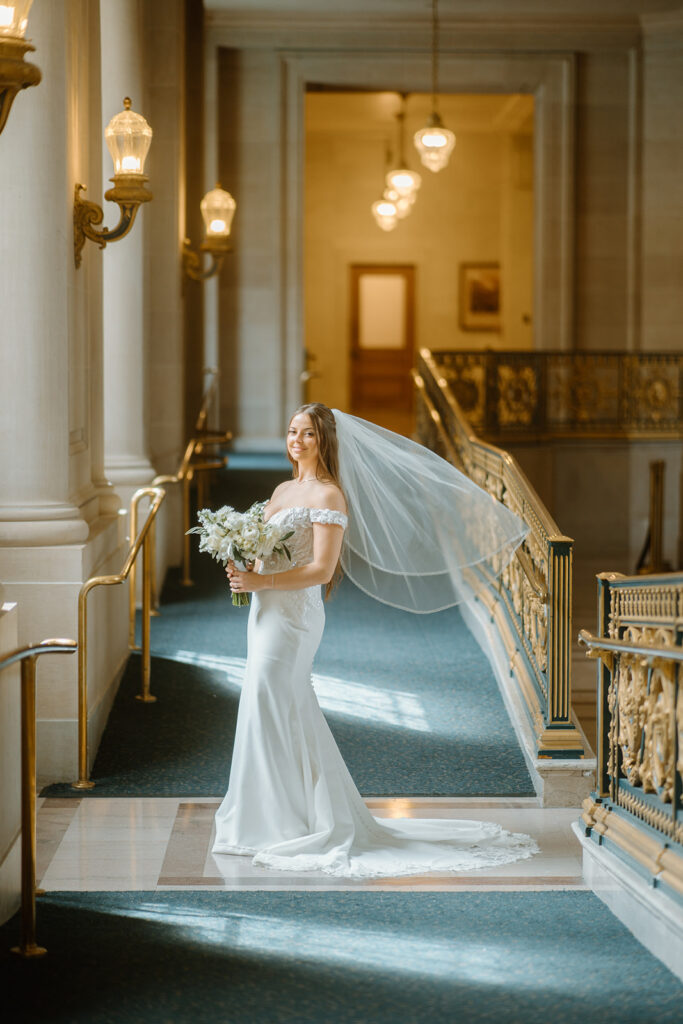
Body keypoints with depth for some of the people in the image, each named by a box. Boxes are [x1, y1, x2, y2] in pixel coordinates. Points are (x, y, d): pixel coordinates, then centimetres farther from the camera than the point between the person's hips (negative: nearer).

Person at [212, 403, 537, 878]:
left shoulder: (328, 495, -9)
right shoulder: (283, 491, 17)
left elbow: (321, 569, -16)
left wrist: (261, 581, -20)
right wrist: (241, 574, 0)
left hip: (295, 615, -9)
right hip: (267, 612, 9)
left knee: (271, 717, -8)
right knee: (293, 718, 12)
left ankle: (280, 825, 1)